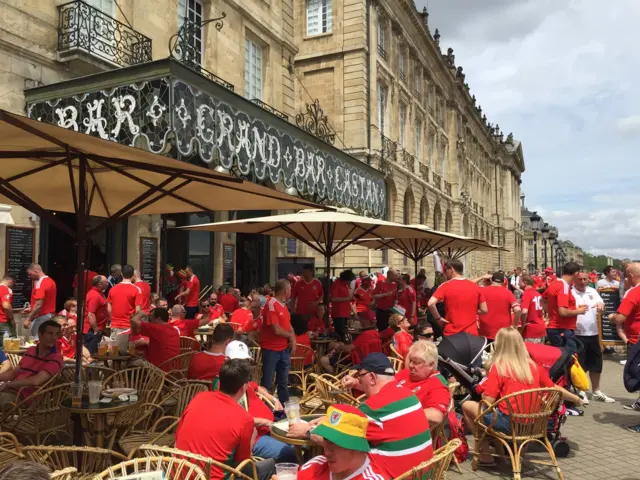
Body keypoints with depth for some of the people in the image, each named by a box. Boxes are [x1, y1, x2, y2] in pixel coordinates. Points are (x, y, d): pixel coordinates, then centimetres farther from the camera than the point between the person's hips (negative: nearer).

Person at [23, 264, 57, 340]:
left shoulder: (40, 283, -17)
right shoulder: (51, 281, 12)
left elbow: (39, 304, -23)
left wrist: (28, 319, -18)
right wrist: (31, 309, 21)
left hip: (42, 317, -9)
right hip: (50, 316, 9)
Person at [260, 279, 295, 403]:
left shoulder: (283, 305, 10)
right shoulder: (271, 305, -19)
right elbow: (277, 330, -23)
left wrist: (293, 340, -2)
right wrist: (290, 336, -6)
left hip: (284, 349, 8)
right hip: (271, 349, -8)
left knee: (283, 381, 16)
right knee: (267, 382, 2)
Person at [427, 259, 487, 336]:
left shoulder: (445, 286, -7)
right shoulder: (476, 287, 2)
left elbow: (431, 303, -20)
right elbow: (484, 310, 4)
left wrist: (438, 318, -6)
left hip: (452, 333, -2)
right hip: (471, 333, 3)